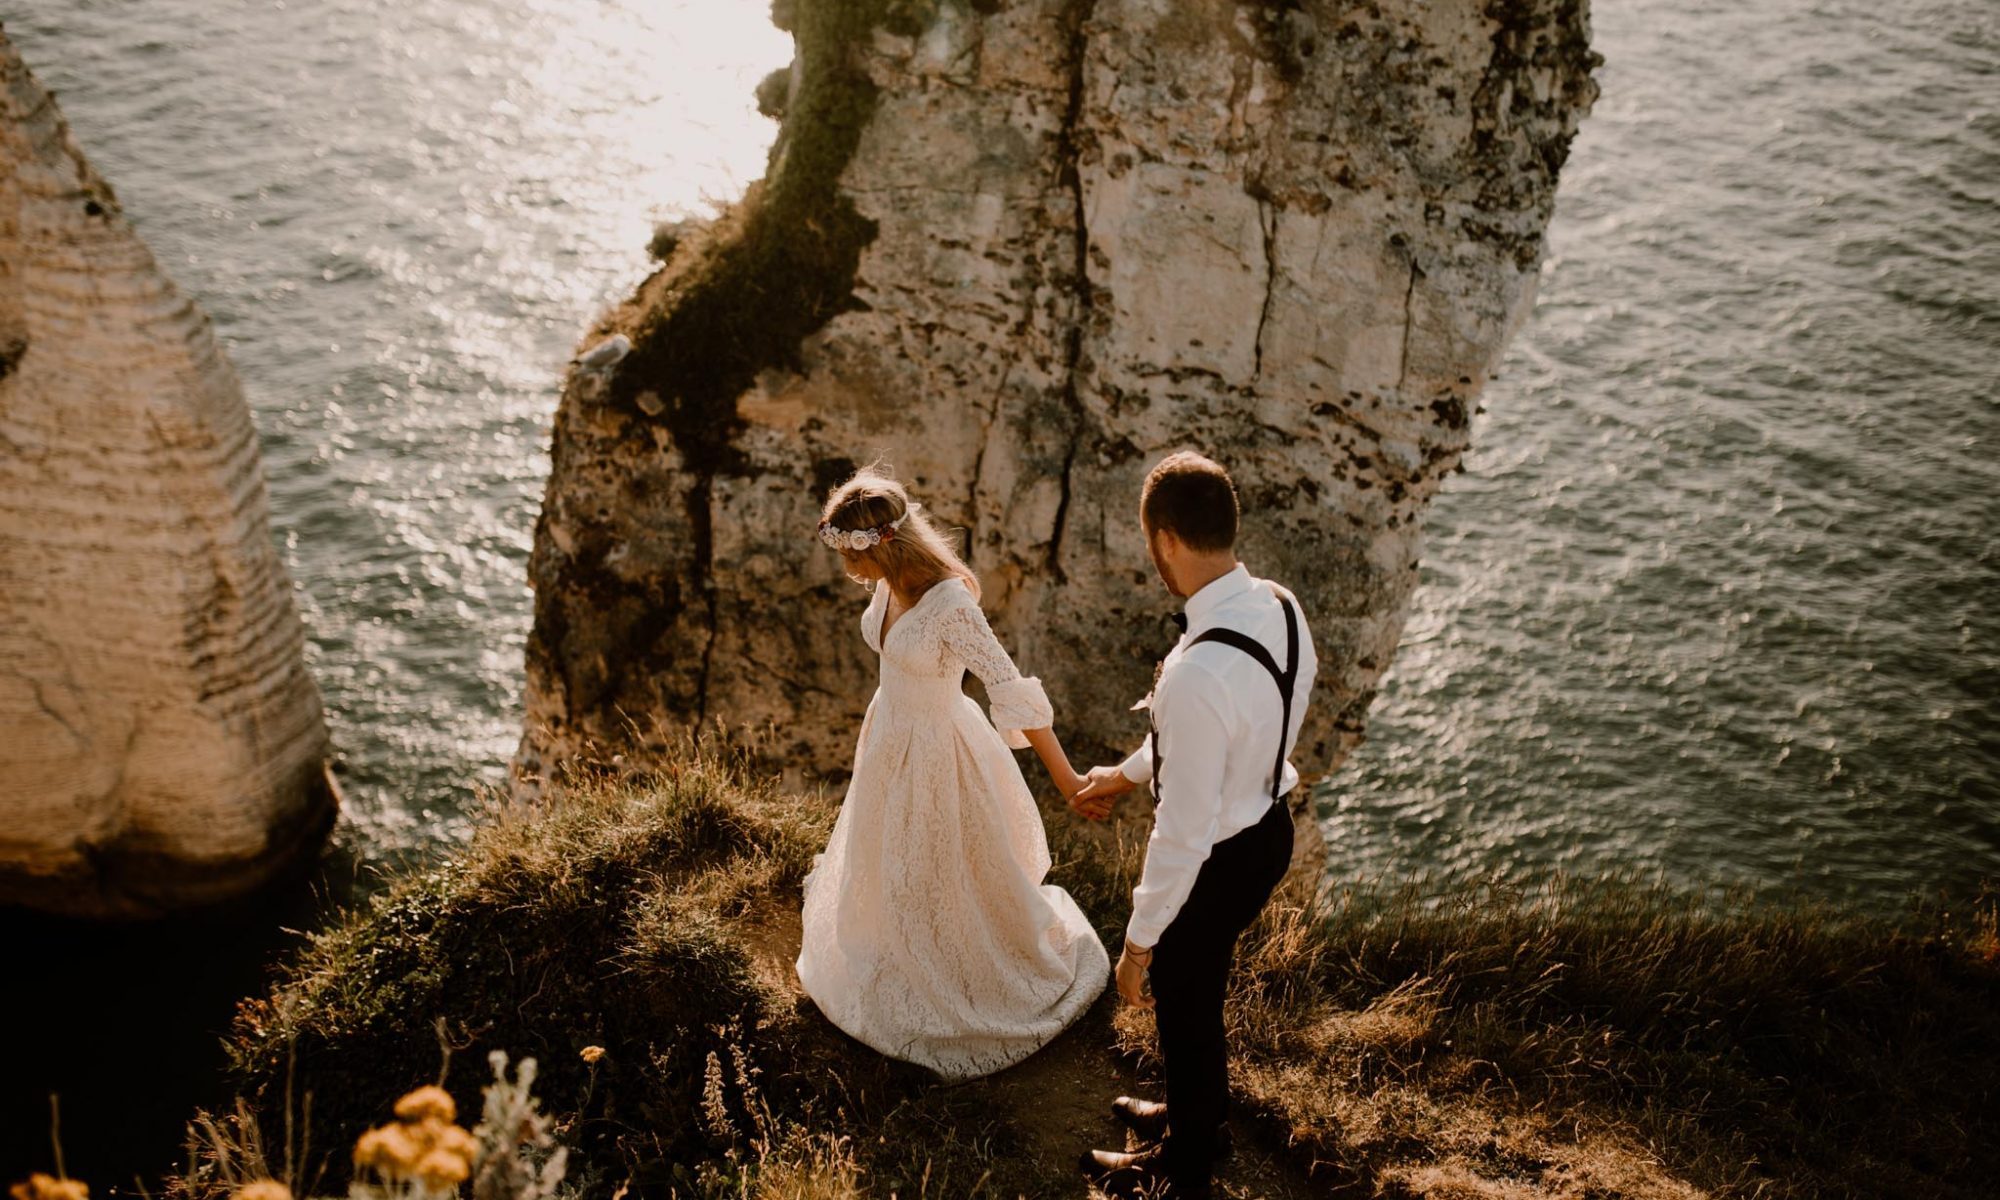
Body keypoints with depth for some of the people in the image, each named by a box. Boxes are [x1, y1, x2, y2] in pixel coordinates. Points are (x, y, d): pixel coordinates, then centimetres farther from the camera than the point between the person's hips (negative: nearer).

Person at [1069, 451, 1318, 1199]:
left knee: (1183, 1010, 19)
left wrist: (1139, 941, -16)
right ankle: (1196, 1115, 57)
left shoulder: (1197, 673, -38)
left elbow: (1185, 830, -30)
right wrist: (1125, 774, 19)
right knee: (1199, 996, 31)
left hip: (1218, 862, -8)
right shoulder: (1280, 607, -10)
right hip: (1269, 828, 8)